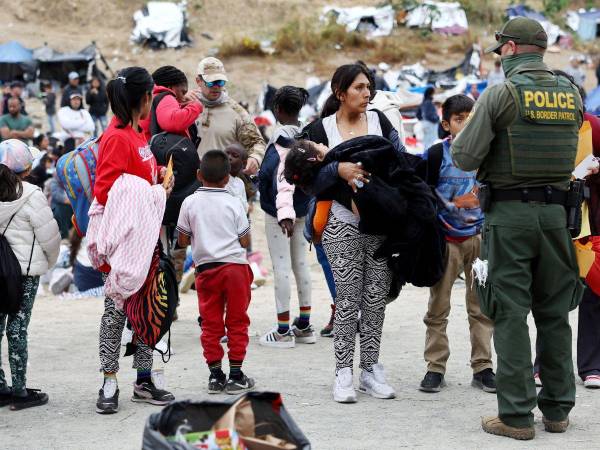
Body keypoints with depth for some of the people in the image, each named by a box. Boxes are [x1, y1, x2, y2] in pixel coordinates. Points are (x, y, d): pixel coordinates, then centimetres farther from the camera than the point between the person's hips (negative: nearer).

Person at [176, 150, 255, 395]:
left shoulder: (190, 202, 0)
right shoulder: (233, 203, -2)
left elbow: (182, 241, 3)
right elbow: (245, 241, 0)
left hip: (206, 268, 1)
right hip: (234, 265, -1)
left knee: (211, 323, 8)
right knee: (237, 321, 6)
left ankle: (215, 374, 9)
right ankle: (236, 375, 5)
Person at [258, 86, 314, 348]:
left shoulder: (282, 138, -18)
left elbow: (282, 176, -26)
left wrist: (284, 212, -33)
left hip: (279, 211, -8)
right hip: (302, 210, 8)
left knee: (281, 267, -3)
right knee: (300, 264, 15)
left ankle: (283, 331, 0)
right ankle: (304, 326, 21)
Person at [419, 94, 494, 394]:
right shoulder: (437, 155, -4)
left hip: (479, 236, 3)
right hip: (446, 238, -2)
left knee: (481, 305, 4)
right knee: (438, 307, 1)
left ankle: (482, 367, 10)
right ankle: (435, 367, 8)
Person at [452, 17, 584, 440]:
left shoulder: (500, 95, -10)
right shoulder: (571, 94, 7)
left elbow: (464, 157, -9)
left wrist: (460, 138, 11)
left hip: (509, 214, -5)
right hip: (555, 211, 5)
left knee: (511, 314, -2)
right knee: (554, 314, 13)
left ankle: (516, 416, -2)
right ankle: (557, 409, 18)